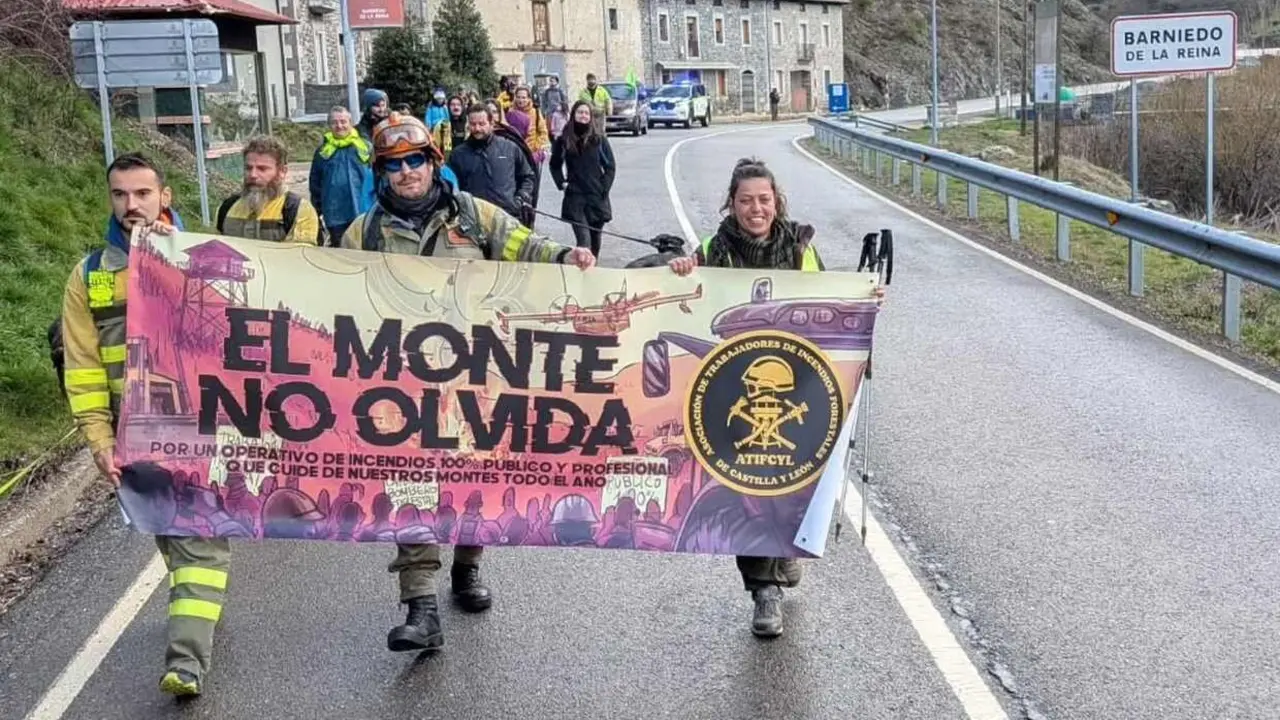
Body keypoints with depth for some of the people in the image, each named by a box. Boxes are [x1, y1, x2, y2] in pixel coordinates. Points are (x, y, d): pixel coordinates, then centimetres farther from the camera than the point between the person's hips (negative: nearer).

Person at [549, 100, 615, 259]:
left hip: (597, 197, 2)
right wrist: (562, 183, 4)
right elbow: (555, 165, 17)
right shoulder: (564, 140, 3)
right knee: (584, 239, -15)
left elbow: (610, 166, 7)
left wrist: (604, 188, -2)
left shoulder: (599, 140, 3)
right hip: (574, 197, -2)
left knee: (595, 239, 11)